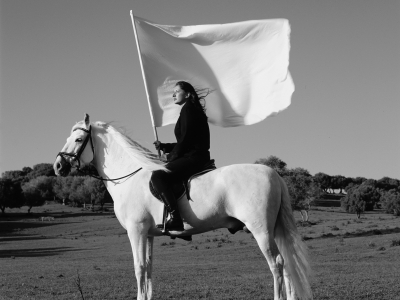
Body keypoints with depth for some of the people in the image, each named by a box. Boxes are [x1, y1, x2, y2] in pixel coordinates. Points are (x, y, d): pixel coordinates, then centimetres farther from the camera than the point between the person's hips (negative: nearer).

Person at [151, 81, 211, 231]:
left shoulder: (188, 109, -6)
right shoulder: (191, 110, 24)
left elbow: (185, 139, -14)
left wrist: (171, 158, -6)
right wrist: (163, 147, 17)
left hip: (193, 157, -11)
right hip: (195, 158, 11)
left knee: (158, 176, -25)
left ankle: (175, 219, -37)